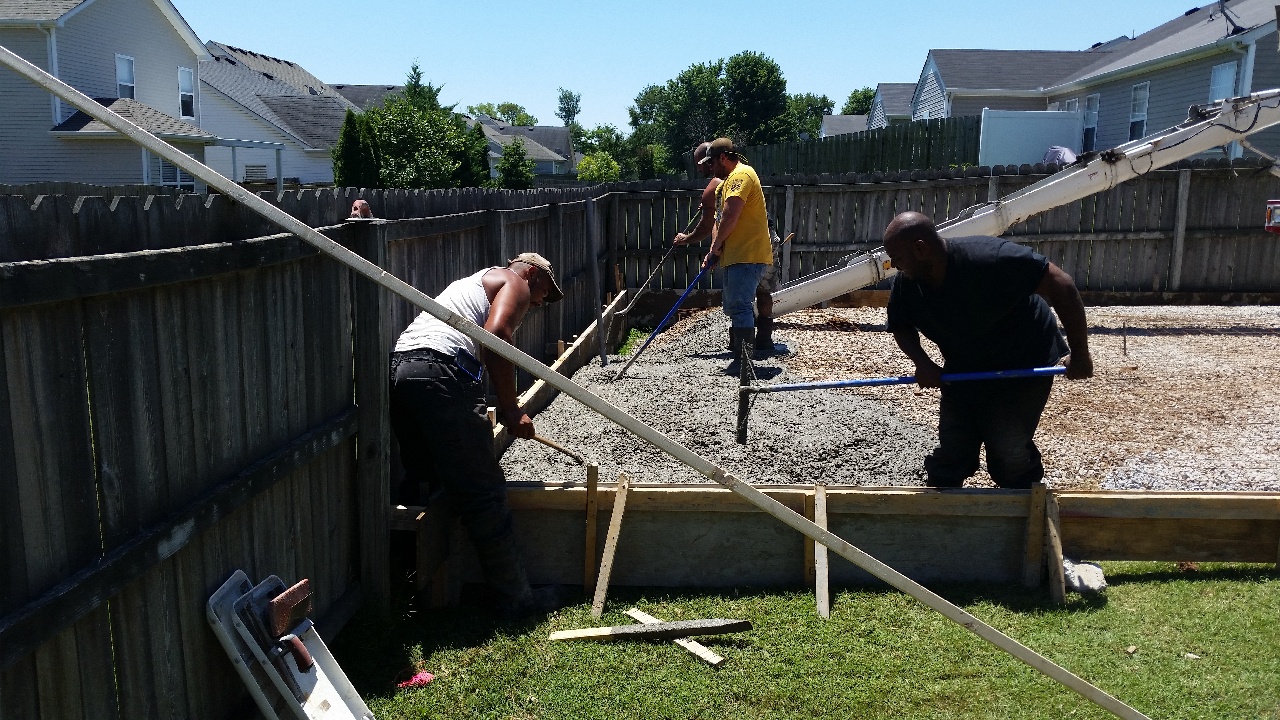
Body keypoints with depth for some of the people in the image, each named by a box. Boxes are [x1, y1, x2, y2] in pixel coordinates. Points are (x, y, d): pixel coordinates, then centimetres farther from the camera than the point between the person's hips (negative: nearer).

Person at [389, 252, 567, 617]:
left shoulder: (473, 283, 38)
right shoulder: (515, 281, 11)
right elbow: (496, 335, -9)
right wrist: (510, 409, -6)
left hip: (397, 368, 9)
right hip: (442, 371, -9)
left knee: (421, 478, 22)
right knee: (483, 492, -3)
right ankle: (516, 597, 5)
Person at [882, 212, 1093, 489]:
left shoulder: (987, 259, -34)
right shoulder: (906, 283, -15)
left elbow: (1061, 284, -30)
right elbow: (901, 327, 3)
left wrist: (1079, 354, -25)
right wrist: (923, 363, -18)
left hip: (1024, 366, -5)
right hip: (964, 371, 5)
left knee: (1009, 451, -6)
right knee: (951, 449, 5)